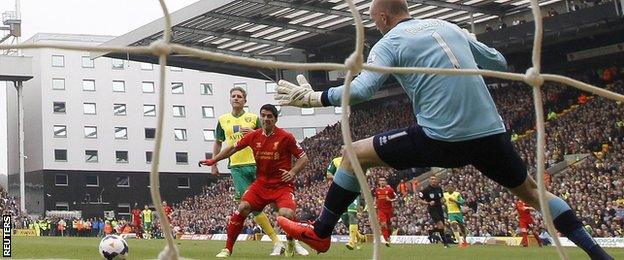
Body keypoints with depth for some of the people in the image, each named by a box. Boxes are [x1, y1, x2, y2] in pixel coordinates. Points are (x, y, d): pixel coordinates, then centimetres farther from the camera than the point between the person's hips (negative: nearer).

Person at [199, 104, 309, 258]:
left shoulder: (286, 137, -9)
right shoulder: (254, 136, 2)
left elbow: (303, 158, -2)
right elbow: (233, 148, 17)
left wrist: (292, 172, -17)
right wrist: (213, 160, 16)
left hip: (283, 185, -4)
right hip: (261, 183, 4)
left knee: (286, 214, -28)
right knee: (243, 207, -17)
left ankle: (291, 243, 7)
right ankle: (228, 249, -3)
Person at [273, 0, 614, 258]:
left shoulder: (389, 42, 3)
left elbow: (361, 89, -11)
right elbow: (499, 62, 23)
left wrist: (314, 98, 0)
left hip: (440, 137, -5)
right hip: (490, 131, 5)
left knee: (354, 154, 10)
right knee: (531, 190, 24)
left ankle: (320, 233, 16)